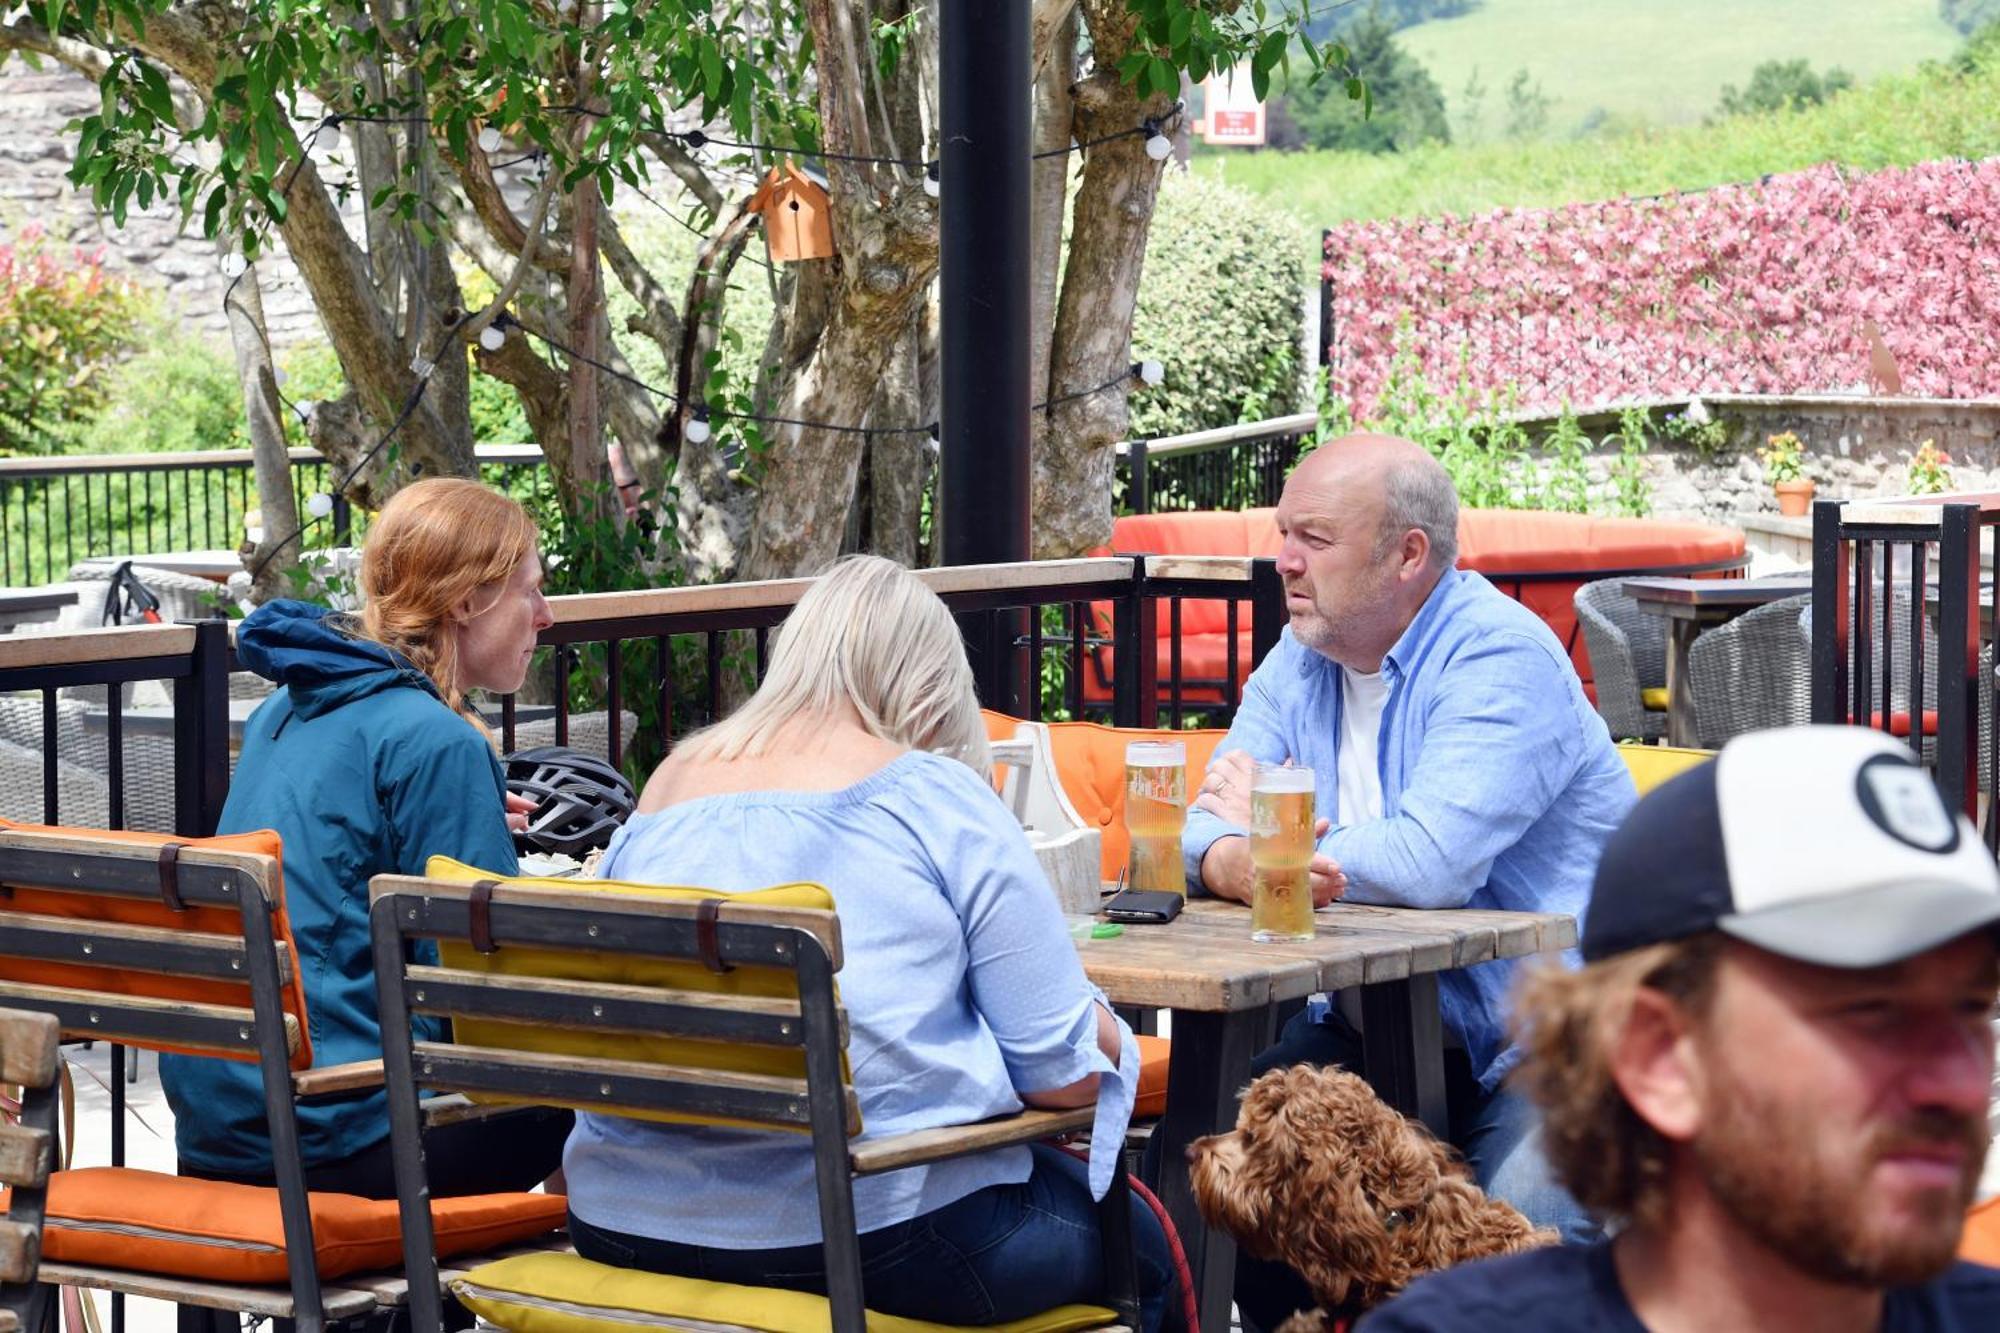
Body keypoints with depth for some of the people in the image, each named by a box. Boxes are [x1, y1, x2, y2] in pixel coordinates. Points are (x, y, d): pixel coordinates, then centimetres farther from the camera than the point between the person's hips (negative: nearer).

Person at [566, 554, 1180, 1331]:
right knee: (1141, 1244, 21)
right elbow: (1066, 1073, -8)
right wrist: (1110, 1040, 16)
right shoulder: (937, 798, -5)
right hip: (870, 1226, -6)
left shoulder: (665, 788, 10)